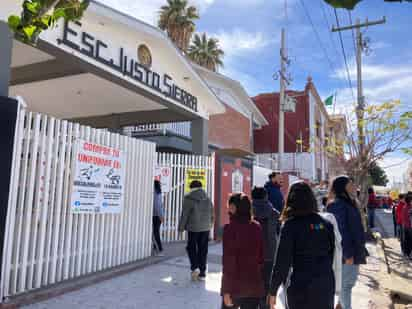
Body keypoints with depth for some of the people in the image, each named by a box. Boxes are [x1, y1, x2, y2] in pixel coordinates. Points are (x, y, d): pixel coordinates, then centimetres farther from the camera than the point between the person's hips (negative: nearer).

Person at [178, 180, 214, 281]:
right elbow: (212, 215, 11)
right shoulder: (208, 199, 6)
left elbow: (184, 215, -9)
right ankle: (202, 273, 12)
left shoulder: (189, 199, -8)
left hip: (193, 228, -4)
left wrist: (181, 227, -1)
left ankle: (195, 267, -5)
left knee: (191, 248, 12)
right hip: (205, 228, 4)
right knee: (203, 250, 9)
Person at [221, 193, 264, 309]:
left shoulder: (230, 228, -14)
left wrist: (227, 290, -11)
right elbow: (261, 257, 7)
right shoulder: (257, 227, 1)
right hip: (254, 284, 4)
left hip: (235, 284, -4)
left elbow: (229, 260, -15)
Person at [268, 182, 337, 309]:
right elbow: (333, 255, 5)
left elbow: (282, 261, -12)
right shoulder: (326, 224, 2)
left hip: (301, 288, -4)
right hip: (326, 286, 4)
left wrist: (273, 290, -4)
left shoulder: (290, 225, -12)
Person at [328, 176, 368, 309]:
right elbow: (341, 231, -21)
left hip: (354, 251, 10)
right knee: (345, 284, 0)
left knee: (350, 281, 19)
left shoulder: (350, 203, 14)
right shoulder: (338, 204, -16)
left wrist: (361, 250, 18)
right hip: (346, 252, -10)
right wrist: (348, 254, -23)